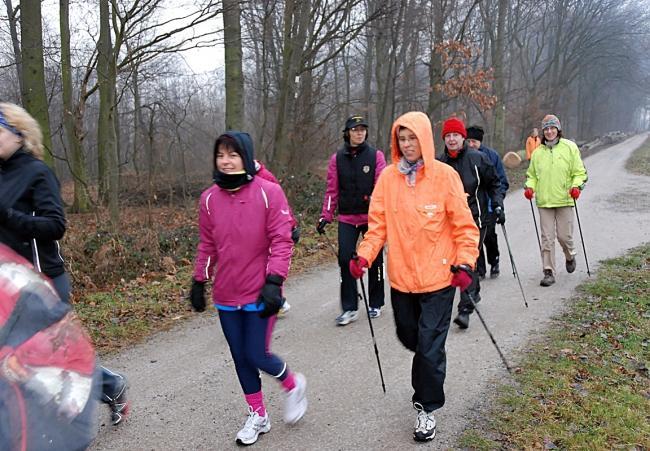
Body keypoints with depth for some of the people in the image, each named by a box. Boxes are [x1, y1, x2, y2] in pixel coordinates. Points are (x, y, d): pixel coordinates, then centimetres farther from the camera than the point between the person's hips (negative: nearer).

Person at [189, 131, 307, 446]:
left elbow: (281, 240, -12)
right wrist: (199, 282, 12)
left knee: (257, 355, -2)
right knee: (240, 358, 13)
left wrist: (274, 282, -18)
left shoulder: (268, 193, -11)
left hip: (259, 294, -4)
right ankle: (258, 416, 34)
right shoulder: (210, 198, 2)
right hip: (226, 296, 5)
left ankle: (294, 385, 31)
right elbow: (207, 245, 11)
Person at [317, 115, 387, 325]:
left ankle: (375, 304, 27)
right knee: (345, 259, -4)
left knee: (374, 259, 10)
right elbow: (332, 190, 4)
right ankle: (349, 308, 6)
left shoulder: (376, 156, -3)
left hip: (372, 216, -1)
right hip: (347, 217, 1)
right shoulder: (337, 158, 3)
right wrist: (326, 216, -1)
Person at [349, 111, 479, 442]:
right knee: (409, 337, 20)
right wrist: (364, 255, -12)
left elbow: (463, 226, -5)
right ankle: (427, 381, 52)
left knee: (429, 347, 1)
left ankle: (427, 408, 21)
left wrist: (465, 263, -15)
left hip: (437, 278, -3)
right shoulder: (388, 177, -1)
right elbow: (378, 224, 1)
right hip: (401, 277, 4)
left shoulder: (445, 176, -9)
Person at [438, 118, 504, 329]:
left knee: (468, 261, -12)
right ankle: (474, 291, 42)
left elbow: (494, 183, 5)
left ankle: (465, 309, -12)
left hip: (475, 217, -4)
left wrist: (498, 205, -4)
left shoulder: (478, 159, -4)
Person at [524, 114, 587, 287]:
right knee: (547, 238, 0)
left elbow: (579, 172, 3)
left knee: (564, 236, 1)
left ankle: (570, 256, 34)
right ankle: (549, 272, 5)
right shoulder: (538, 152, 10)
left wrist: (576, 186, -14)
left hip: (564, 200, -2)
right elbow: (532, 174, 19)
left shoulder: (570, 147, 2)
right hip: (544, 201, 2)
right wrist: (530, 187, 0)